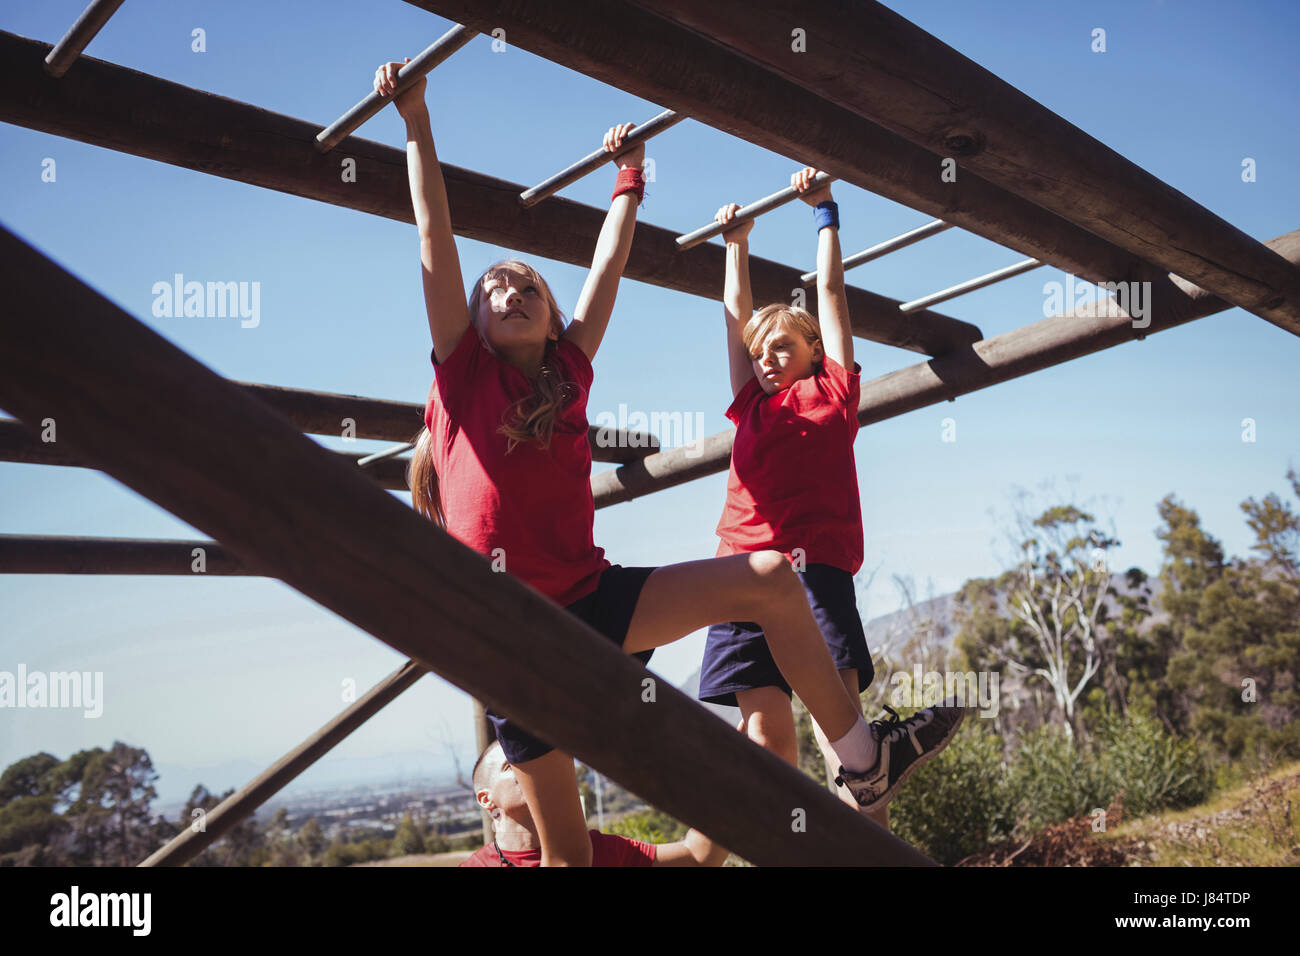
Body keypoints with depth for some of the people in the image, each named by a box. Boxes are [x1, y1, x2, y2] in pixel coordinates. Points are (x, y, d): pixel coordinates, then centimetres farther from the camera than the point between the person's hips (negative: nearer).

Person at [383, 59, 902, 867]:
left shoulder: (570, 368, 9)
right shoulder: (462, 369, 2)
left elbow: (610, 263, 16)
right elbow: (436, 240, -1)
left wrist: (630, 176, 24)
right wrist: (417, 122, -1)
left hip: (594, 597, 4)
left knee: (771, 578, -12)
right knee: (566, 850, 0)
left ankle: (858, 756, -1)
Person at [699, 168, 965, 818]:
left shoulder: (834, 391, 16)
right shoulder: (752, 406, 24)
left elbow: (831, 292, 21)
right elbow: (736, 315, 34)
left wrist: (824, 212, 28)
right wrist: (736, 242, 42)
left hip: (816, 565, -4)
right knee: (764, 729, -6)